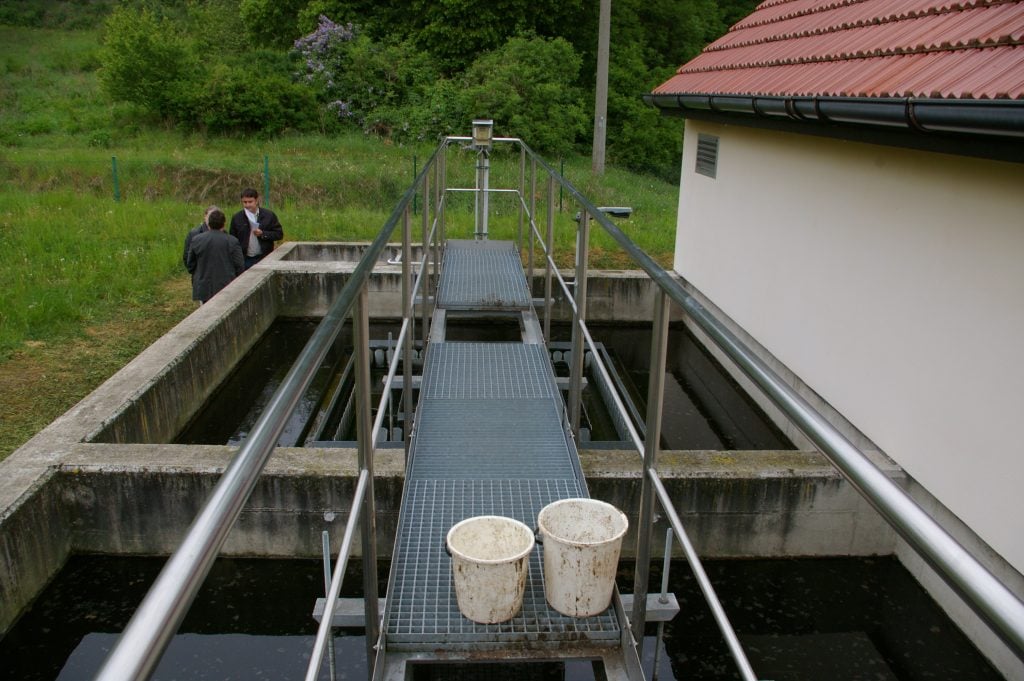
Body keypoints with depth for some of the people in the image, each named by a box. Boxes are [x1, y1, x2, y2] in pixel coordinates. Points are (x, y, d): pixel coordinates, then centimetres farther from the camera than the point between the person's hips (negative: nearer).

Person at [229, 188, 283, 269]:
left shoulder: (269, 215, 0)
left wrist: (263, 234, -16)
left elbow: (279, 234, -1)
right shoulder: (236, 218, 5)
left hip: (264, 259, -1)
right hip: (245, 260, 1)